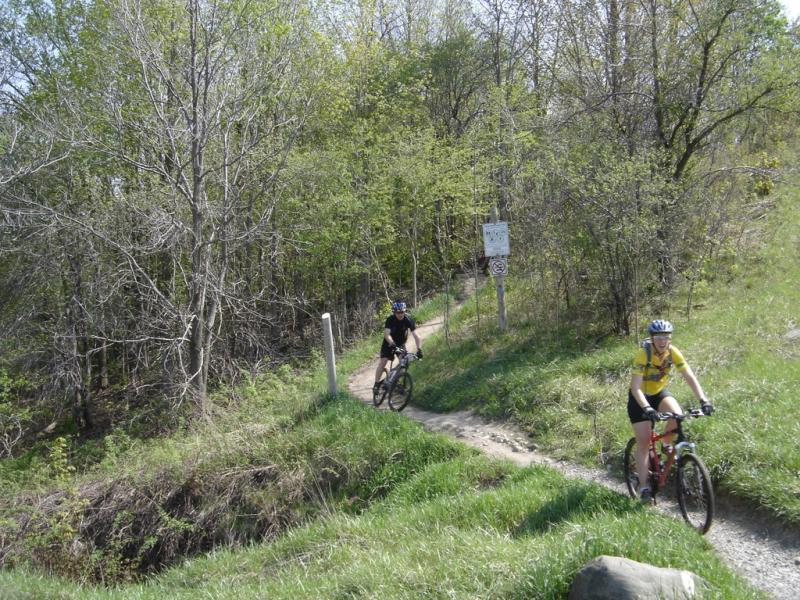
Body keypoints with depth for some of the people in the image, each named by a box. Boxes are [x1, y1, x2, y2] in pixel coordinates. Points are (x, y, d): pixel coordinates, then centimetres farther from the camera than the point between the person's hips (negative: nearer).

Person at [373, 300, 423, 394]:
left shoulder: (408, 319, -22)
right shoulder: (390, 319, -26)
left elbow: (415, 335, -26)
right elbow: (386, 334, -38)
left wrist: (419, 349, -37)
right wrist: (392, 343, -57)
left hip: (401, 343, 2)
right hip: (389, 343, -2)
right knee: (383, 361, -14)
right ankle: (376, 384, -7)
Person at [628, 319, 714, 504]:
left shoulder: (673, 352, -17)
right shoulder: (643, 354, -29)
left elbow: (690, 377, -20)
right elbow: (635, 387, -33)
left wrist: (703, 400, -33)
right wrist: (647, 408, -47)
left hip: (660, 393, 4)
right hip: (640, 397, -3)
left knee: (678, 415, -27)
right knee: (644, 442, -8)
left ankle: (666, 445, 2)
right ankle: (644, 487, 0)